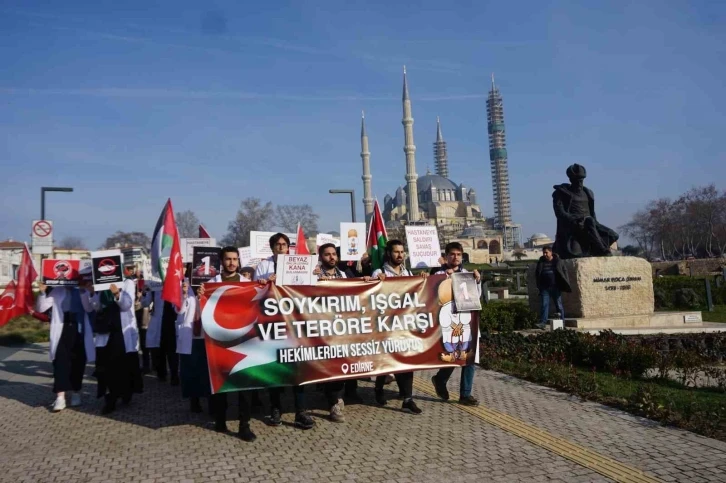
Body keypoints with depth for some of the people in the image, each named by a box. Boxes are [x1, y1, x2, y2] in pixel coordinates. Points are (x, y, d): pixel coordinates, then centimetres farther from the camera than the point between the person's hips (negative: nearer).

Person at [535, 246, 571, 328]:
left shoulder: (557, 261, 1)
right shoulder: (541, 262, 8)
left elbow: (564, 271, 5)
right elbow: (537, 274, 16)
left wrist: (565, 284, -3)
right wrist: (539, 285, 7)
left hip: (556, 287, -1)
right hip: (545, 288, 2)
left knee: (559, 305, 6)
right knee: (544, 305, -5)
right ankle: (543, 322, -8)